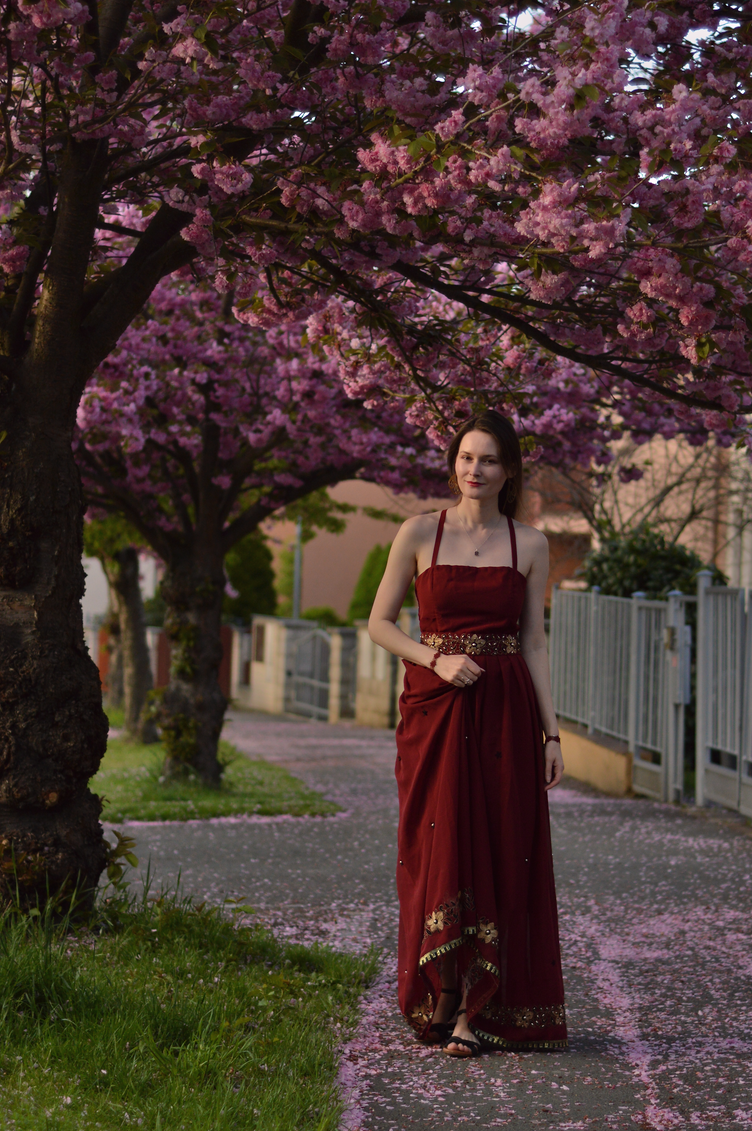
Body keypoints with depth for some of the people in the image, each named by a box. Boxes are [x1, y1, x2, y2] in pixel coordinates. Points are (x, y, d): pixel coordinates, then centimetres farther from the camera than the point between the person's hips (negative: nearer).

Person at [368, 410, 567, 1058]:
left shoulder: (530, 545, 6)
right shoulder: (420, 533, 3)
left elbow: (534, 644, 7)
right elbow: (380, 622, 5)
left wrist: (551, 732, 2)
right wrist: (438, 659, -11)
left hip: (505, 711, 1)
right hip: (434, 708, -1)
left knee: (500, 854, -2)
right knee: (440, 851, -1)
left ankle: (478, 1010, 3)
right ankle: (442, 998, 11)